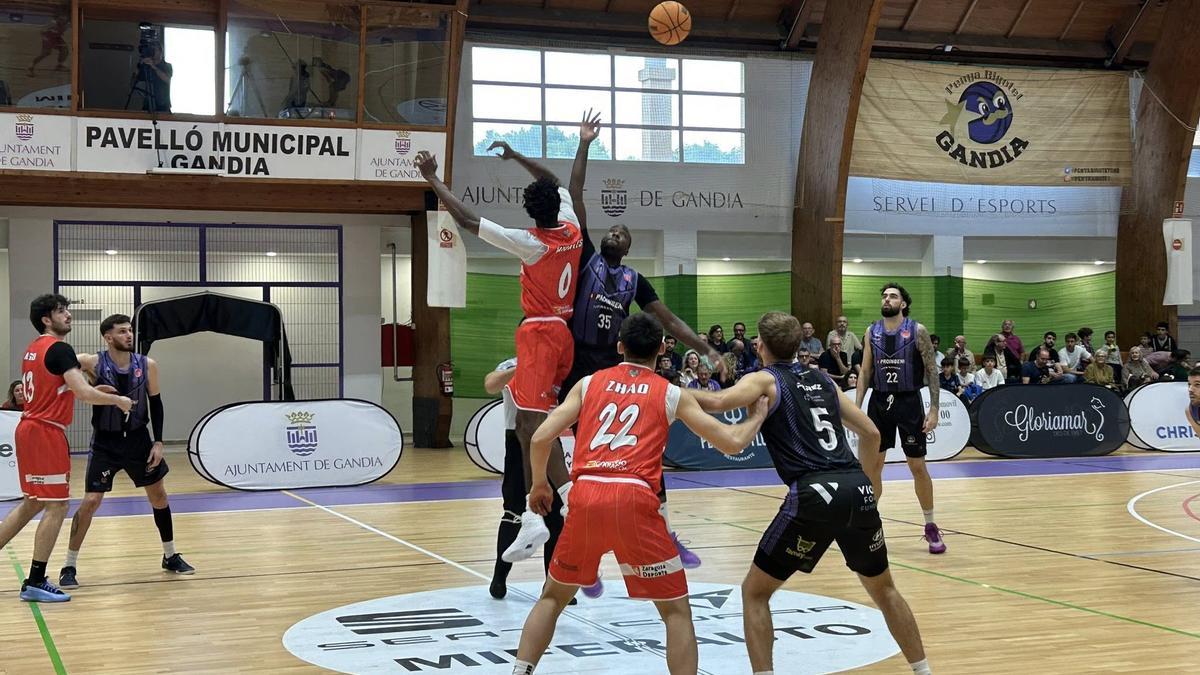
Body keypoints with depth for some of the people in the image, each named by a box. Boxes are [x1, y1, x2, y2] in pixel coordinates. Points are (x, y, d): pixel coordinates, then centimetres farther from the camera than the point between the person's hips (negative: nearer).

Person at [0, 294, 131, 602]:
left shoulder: (33, 349, 15)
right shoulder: (59, 349, -14)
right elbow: (83, 392, -23)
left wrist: (97, 390, 21)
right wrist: (118, 400, -8)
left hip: (28, 429, 10)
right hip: (47, 431, -9)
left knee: (32, 504, 18)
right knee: (57, 506, -5)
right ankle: (35, 583, -4)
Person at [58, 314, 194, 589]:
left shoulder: (147, 365, -5)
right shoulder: (92, 363, -14)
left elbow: (156, 404, 3)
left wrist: (158, 442, -3)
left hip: (138, 439, 3)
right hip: (105, 443, -3)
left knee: (159, 496, 10)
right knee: (90, 501, -9)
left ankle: (170, 556, 28)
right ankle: (69, 566, 3)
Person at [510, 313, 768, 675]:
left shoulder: (589, 383, 17)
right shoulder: (671, 394, 12)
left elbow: (541, 438, 10)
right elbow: (732, 443, 11)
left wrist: (539, 484, 27)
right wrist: (758, 415, 32)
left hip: (586, 496, 3)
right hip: (634, 500, -2)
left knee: (553, 596, 23)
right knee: (676, 609, 10)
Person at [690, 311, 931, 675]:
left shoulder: (764, 380, 7)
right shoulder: (822, 380, 23)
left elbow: (718, 402, -13)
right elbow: (870, 432, 27)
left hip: (816, 495, -5)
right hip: (858, 491, 6)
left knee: (755, 591, 10)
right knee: (882, 588, 27)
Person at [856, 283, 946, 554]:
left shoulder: (917, 331, -7)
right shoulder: (872, 332, 5)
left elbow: (932, 371, -6)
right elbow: (865, 372, 10)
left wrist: (934, 409, -12)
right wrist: (856, 407, 3)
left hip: (908, 402, -3)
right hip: (879, 402, 3)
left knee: (917, 466, 2)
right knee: (870, 465, 5)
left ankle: (931, 526, 14)